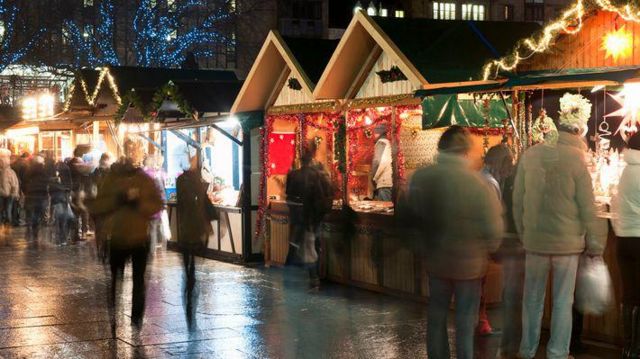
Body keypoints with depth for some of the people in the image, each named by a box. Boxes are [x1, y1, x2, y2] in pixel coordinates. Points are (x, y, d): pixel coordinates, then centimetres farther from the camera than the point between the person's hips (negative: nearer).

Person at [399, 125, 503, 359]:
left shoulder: (421, 177, -10)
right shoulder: (476, 181, -21)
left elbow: (407, 216, 1)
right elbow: (493, 226, -17)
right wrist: (488, 250, 3)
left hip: (435, 260, 3)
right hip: (470, 262, -3)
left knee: (436, 316, 18)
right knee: (465, 320, 10)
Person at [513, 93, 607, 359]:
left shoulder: (530, 155, -4)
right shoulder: (576, 159, -12)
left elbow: (517, 200, 4)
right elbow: (587, 207, -8)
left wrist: (523, 233, 16)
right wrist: (595, 244, 3)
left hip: (534, 240, 2)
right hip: (568, 242, -2)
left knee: (533, 299, 14)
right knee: (563, 302, 9)